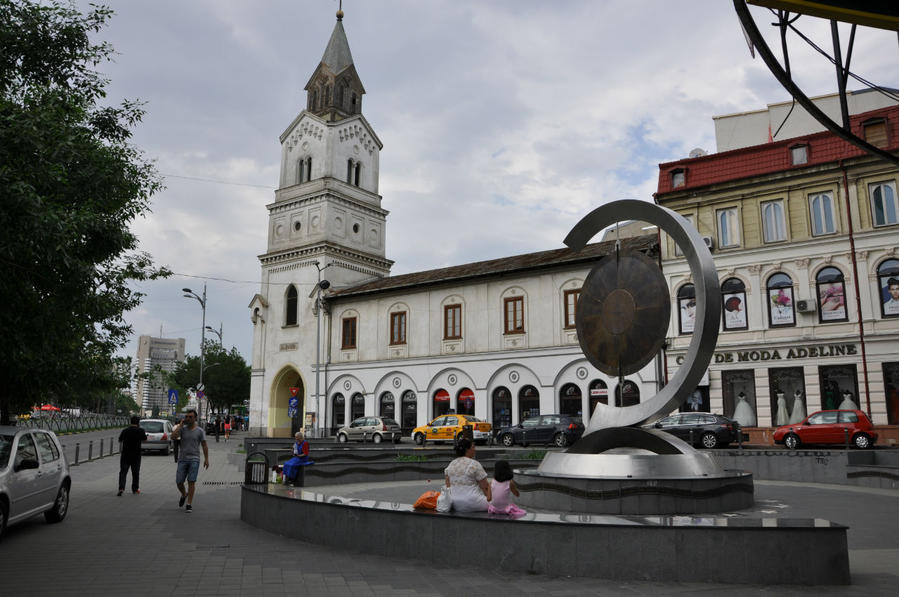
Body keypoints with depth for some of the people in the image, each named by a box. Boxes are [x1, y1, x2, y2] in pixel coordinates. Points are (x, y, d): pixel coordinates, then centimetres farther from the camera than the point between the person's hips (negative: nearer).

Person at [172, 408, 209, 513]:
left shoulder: (200, 431, 2)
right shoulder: (182, 429, 5)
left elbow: (204, 446, 4)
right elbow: (173, 436, -14)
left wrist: (206, 459, -3)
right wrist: (181, 425, -8)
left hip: (194, 459, -2)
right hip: (182, 459, 2)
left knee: (191, 481, -6)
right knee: (179, 482, 2)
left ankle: (189, 504, 0)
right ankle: (184, 495, 33)